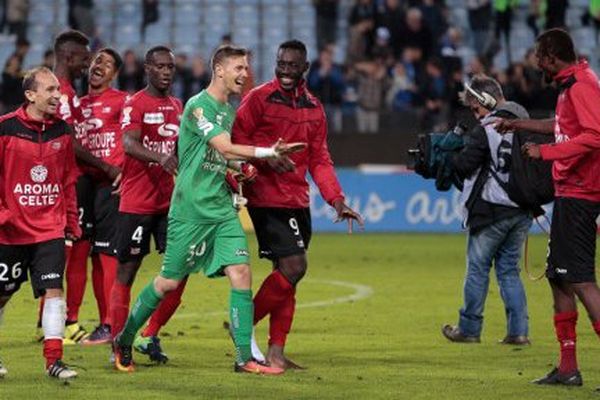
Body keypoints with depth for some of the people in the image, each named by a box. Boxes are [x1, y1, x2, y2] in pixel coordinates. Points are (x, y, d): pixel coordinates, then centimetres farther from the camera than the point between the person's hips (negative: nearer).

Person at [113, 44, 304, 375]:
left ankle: (245, 357, -8)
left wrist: (239, 169, 6)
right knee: (169, 281, 1)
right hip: (191, 208, -7)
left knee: (241, 272, -8)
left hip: (222, 208, 7)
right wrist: (269, 152, -20)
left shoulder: (228, 109, 15)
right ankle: (124, 341, 20)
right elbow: (226, 149, -20)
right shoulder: (198, 106, -12)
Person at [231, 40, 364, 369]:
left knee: (287, 274, 7)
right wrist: (267, 158, -23)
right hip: (267, 200, -7)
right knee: (293, 266, -16)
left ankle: (276, 352, 12)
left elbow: (319, 159, 16)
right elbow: (236, 139, -7)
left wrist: (337, 200, 6)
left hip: (298, 202, 7)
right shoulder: (258, 98, -5)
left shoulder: (313, 108, 13)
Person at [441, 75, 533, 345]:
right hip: (522, 211, 6)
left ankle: (469, 328, 12)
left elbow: (463, 166, -13)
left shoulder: (486, 130, -13)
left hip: (492, 211, -6)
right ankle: (519, 330, 5)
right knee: (509, 270, 13)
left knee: (478, 268, 5)